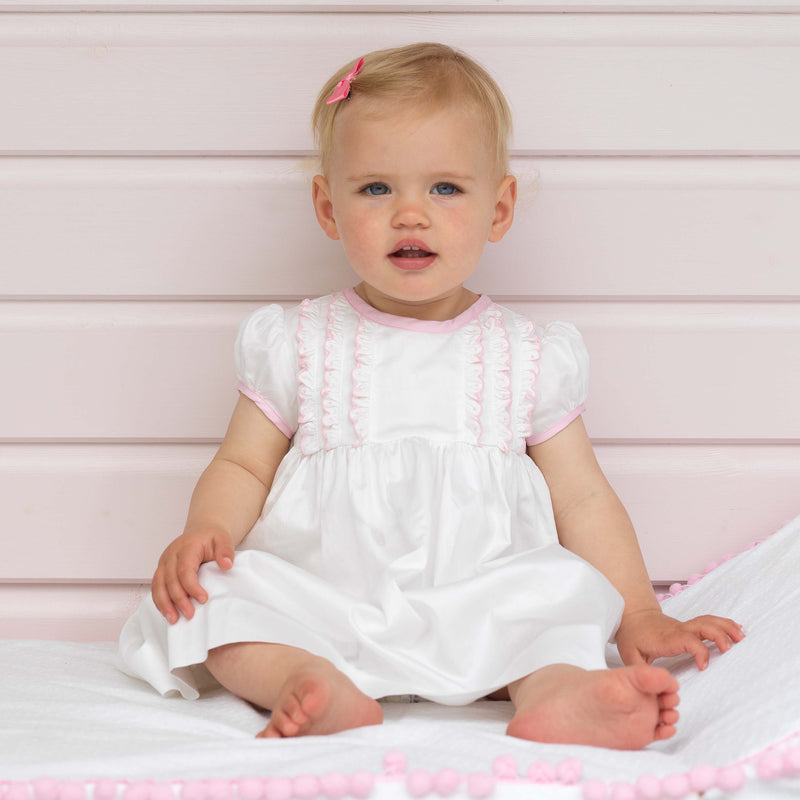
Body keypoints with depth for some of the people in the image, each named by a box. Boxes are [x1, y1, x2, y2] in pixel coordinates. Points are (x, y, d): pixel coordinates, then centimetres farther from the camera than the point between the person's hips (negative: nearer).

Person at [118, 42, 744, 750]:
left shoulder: (529, 357, 9)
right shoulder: (298, 345, 8)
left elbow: (582, 499, 11)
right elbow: (243, 468, 10)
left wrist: (638, 618, 4)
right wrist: (207, 530, -12)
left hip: (478, 610, 0)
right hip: (320, 604, 0)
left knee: (560, 589, -26)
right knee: (209, 592, -24)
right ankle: (316, 687, -43)